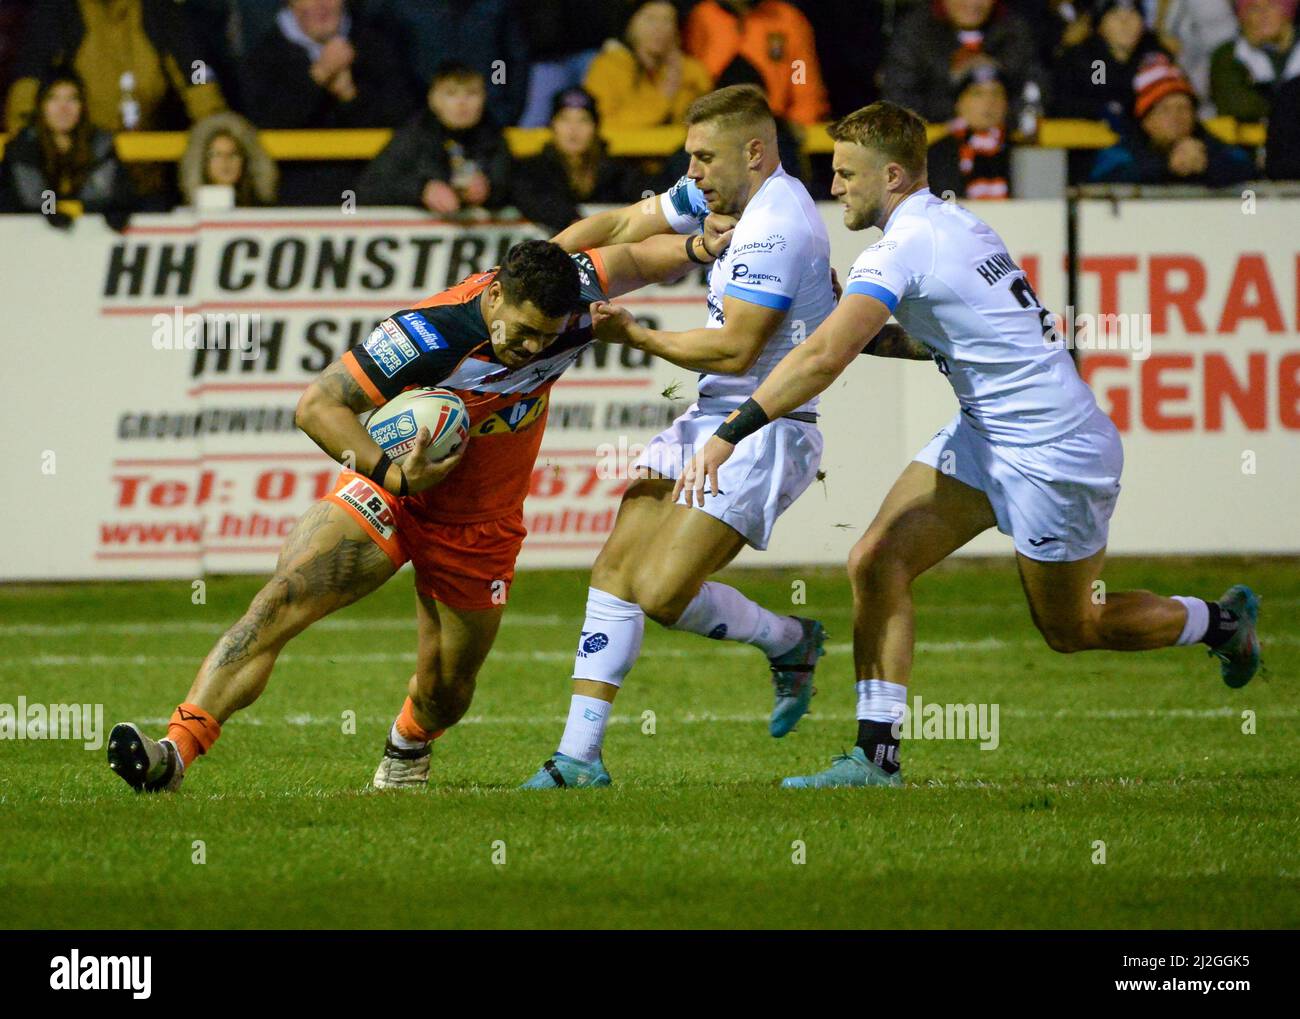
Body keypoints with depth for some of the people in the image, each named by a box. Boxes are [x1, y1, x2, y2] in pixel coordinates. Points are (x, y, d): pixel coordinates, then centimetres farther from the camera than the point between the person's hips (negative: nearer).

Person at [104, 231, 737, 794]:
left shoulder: (563, 298, -18)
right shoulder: (429, 334, -31)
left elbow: (636, 258, 3)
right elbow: (316, 406, -26)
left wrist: (699, 248, -15)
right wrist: (394, 476, -36)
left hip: (481, 527, 4)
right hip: (393, 493, -4)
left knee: (445, 692, 11)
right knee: (279, 603, -24)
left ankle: (408, 747, 49)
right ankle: (175, 751, -31)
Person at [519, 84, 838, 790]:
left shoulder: (776, 229, -20)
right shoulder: (723, 197, 10)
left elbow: (735, 350, -22)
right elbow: (623, 226, 20)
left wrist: (636, 336, -10)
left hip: (762, 433, -10)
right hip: (708, 418, 10)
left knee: (662, 593, -17)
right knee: (615, 567, 0)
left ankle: (792, 643, 11)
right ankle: (579, 755, -1)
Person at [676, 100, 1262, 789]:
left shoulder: (902, 248, -22)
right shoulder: (957, 224, 6)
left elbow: (824, 357, -33)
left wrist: (727, 436, -34)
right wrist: (867, 334, 9)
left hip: (1051, 454, -9)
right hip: (986, 434, 9)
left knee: (1072, 630, 9)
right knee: (876, 563, -5)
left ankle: (1222, 622, 34)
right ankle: (876, 756, -4)